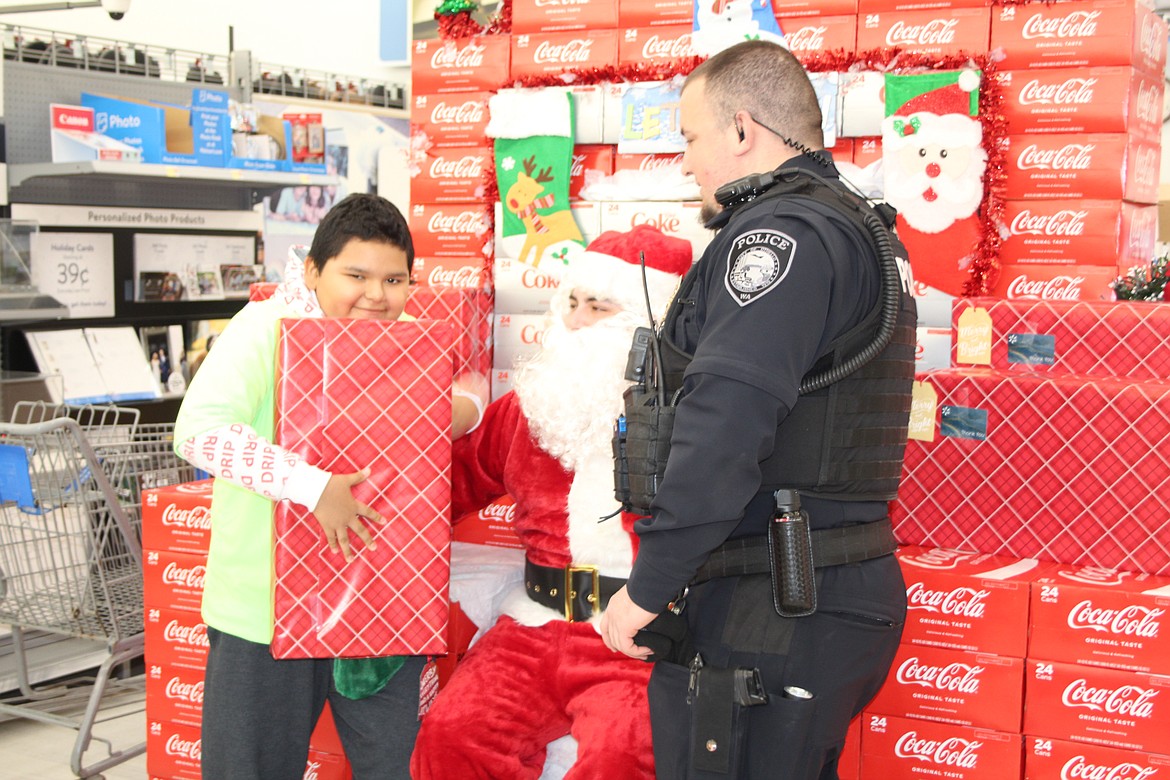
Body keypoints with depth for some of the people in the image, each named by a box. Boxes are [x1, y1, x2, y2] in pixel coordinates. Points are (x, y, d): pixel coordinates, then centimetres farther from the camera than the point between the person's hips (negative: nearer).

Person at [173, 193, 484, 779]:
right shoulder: (265, 328, -13)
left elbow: (463, 408, 18)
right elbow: (198, 430, -25)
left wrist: (458, 411, -7)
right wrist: (314, 486, -31)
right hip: (269, 602, -5)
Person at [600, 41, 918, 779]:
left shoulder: (782, 230, -13)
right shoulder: (861, 232, 19)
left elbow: (726, 422, -24)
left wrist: (648, 587, -20)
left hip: (770, 617, -10)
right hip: (843, 598, 10)